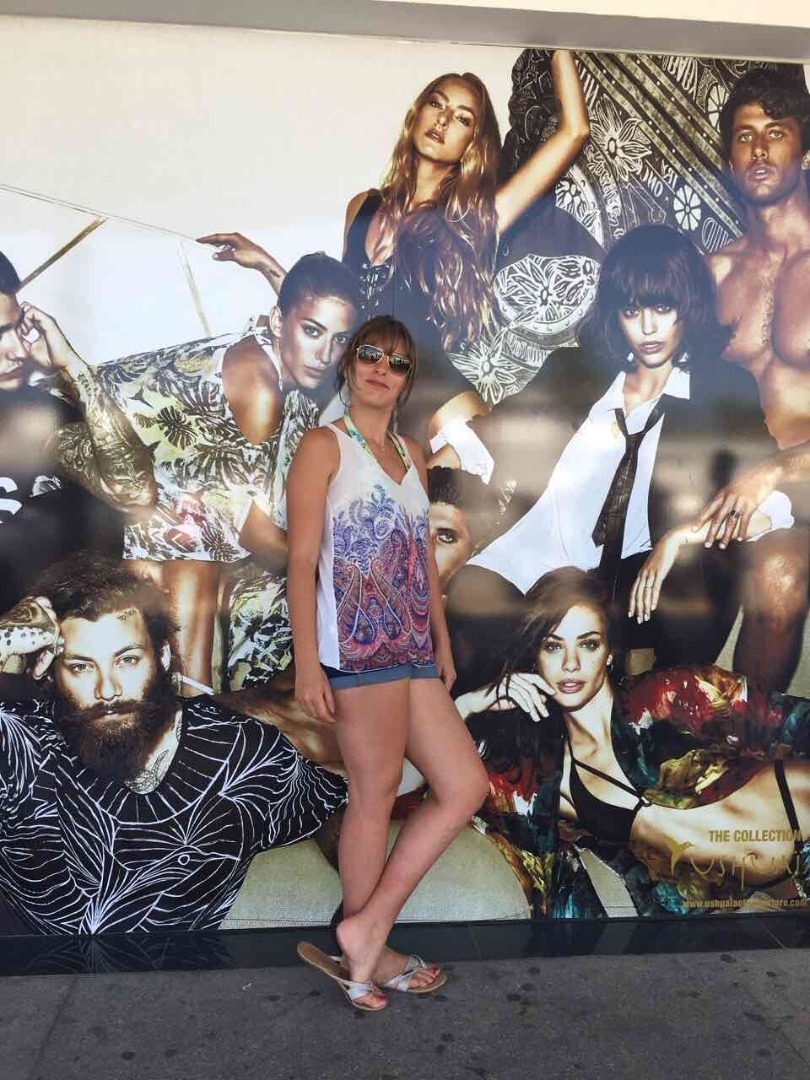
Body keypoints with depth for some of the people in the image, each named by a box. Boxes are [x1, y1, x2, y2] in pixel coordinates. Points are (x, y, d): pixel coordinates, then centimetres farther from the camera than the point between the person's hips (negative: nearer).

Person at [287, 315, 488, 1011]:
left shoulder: (412, 455, 20)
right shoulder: (325, 446, 0)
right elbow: (302, 560, -8)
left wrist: (442, 644, 18)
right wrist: (307, 662, -15)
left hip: (412, 649, 8)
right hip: (356, 644, -8)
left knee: (466, 786, 6)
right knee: (377, 792, 1)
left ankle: (365, 933, 14)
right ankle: (366, 953, 22)